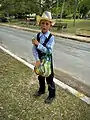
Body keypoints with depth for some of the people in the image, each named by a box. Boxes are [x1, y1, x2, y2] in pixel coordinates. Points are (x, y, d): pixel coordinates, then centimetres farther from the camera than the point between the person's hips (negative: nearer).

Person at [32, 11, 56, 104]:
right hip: (39, 60, 5)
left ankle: (51, 95, 33)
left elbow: (49, 51, -26)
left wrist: (38, 44, -32)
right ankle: (41, 90, 49)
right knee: (40, 77, 24)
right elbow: (34, 49, -9)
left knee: (49, 79, 10)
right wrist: (37, 60, -21)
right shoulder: (37, 35, -6)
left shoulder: (51, 37, -18)